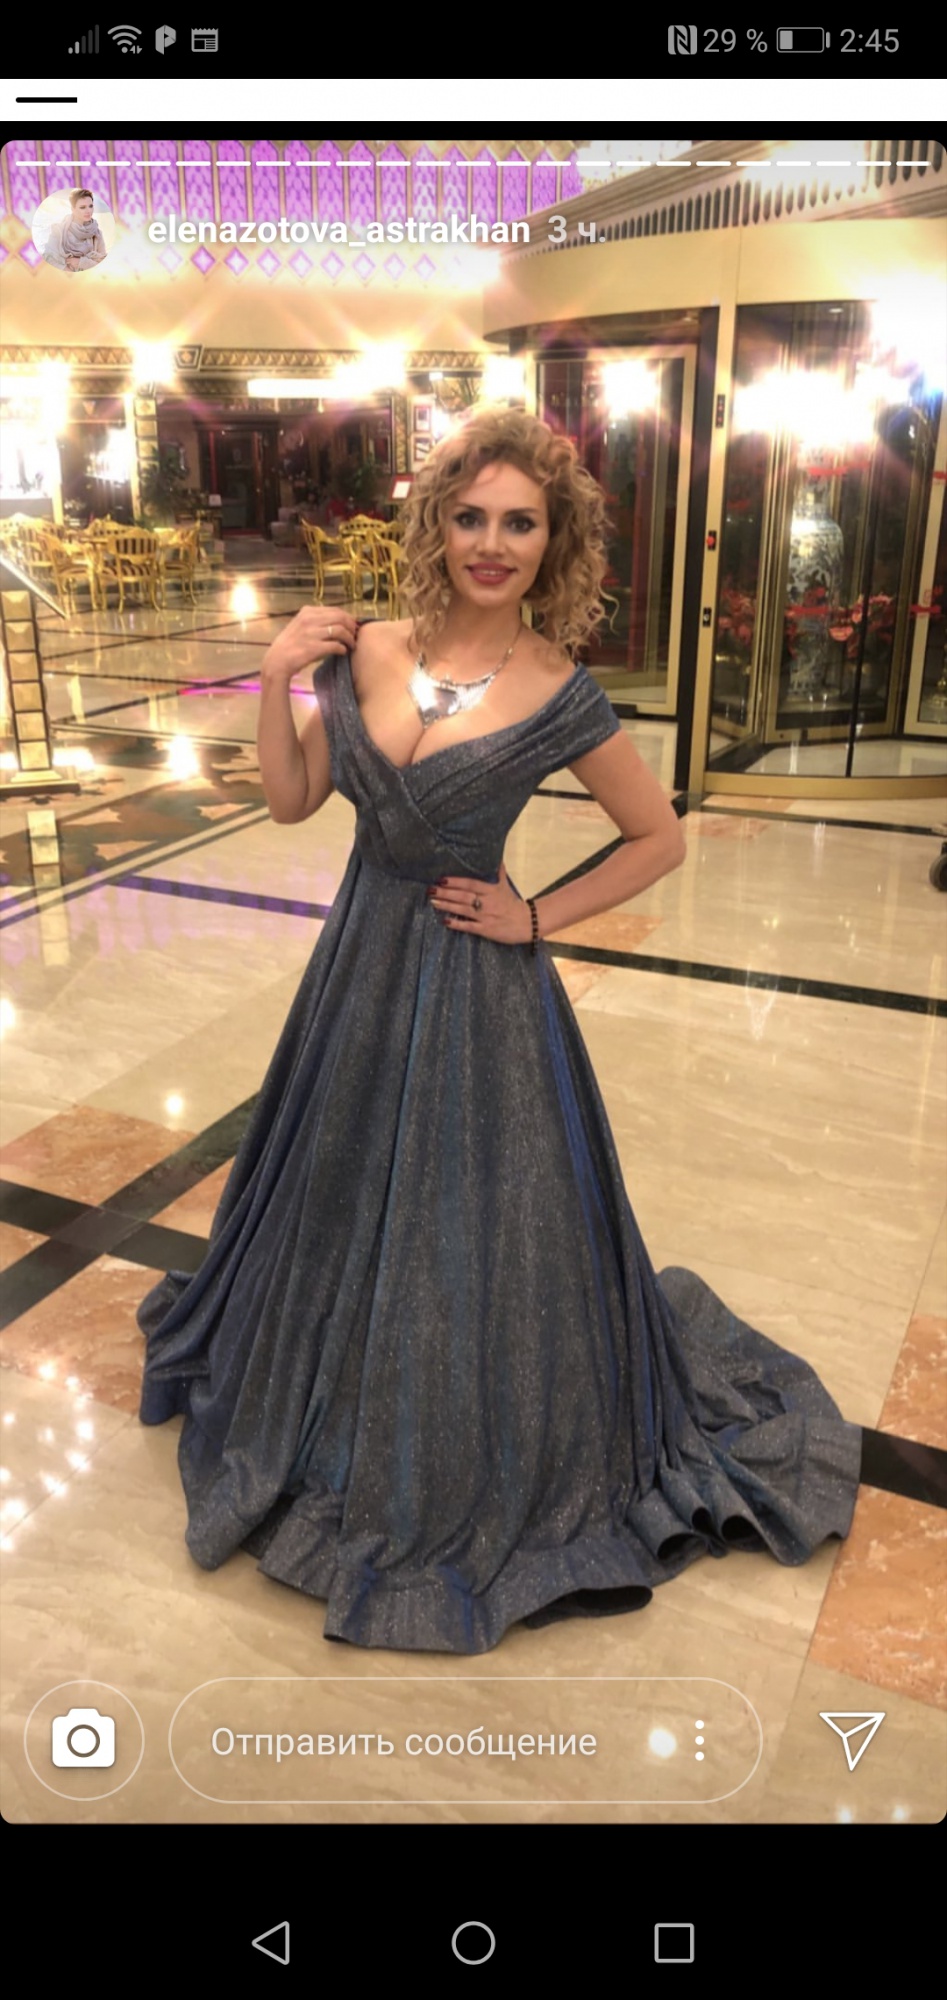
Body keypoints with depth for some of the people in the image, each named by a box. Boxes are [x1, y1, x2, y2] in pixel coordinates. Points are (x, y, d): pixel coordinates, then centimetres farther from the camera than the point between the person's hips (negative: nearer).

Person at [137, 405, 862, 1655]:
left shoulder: (558, 694, -14)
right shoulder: (368, 652, -2)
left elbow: (661, 837, -4)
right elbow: (292, 802, 4)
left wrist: (538, 919, -9)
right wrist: (277, 685, -10)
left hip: (475, 987, -5)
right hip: (360, 964, 5)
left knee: (473, 1231, 7)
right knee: (345, 1203, 21)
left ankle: (491, 1466, 35)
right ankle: (343, 1425, 50)